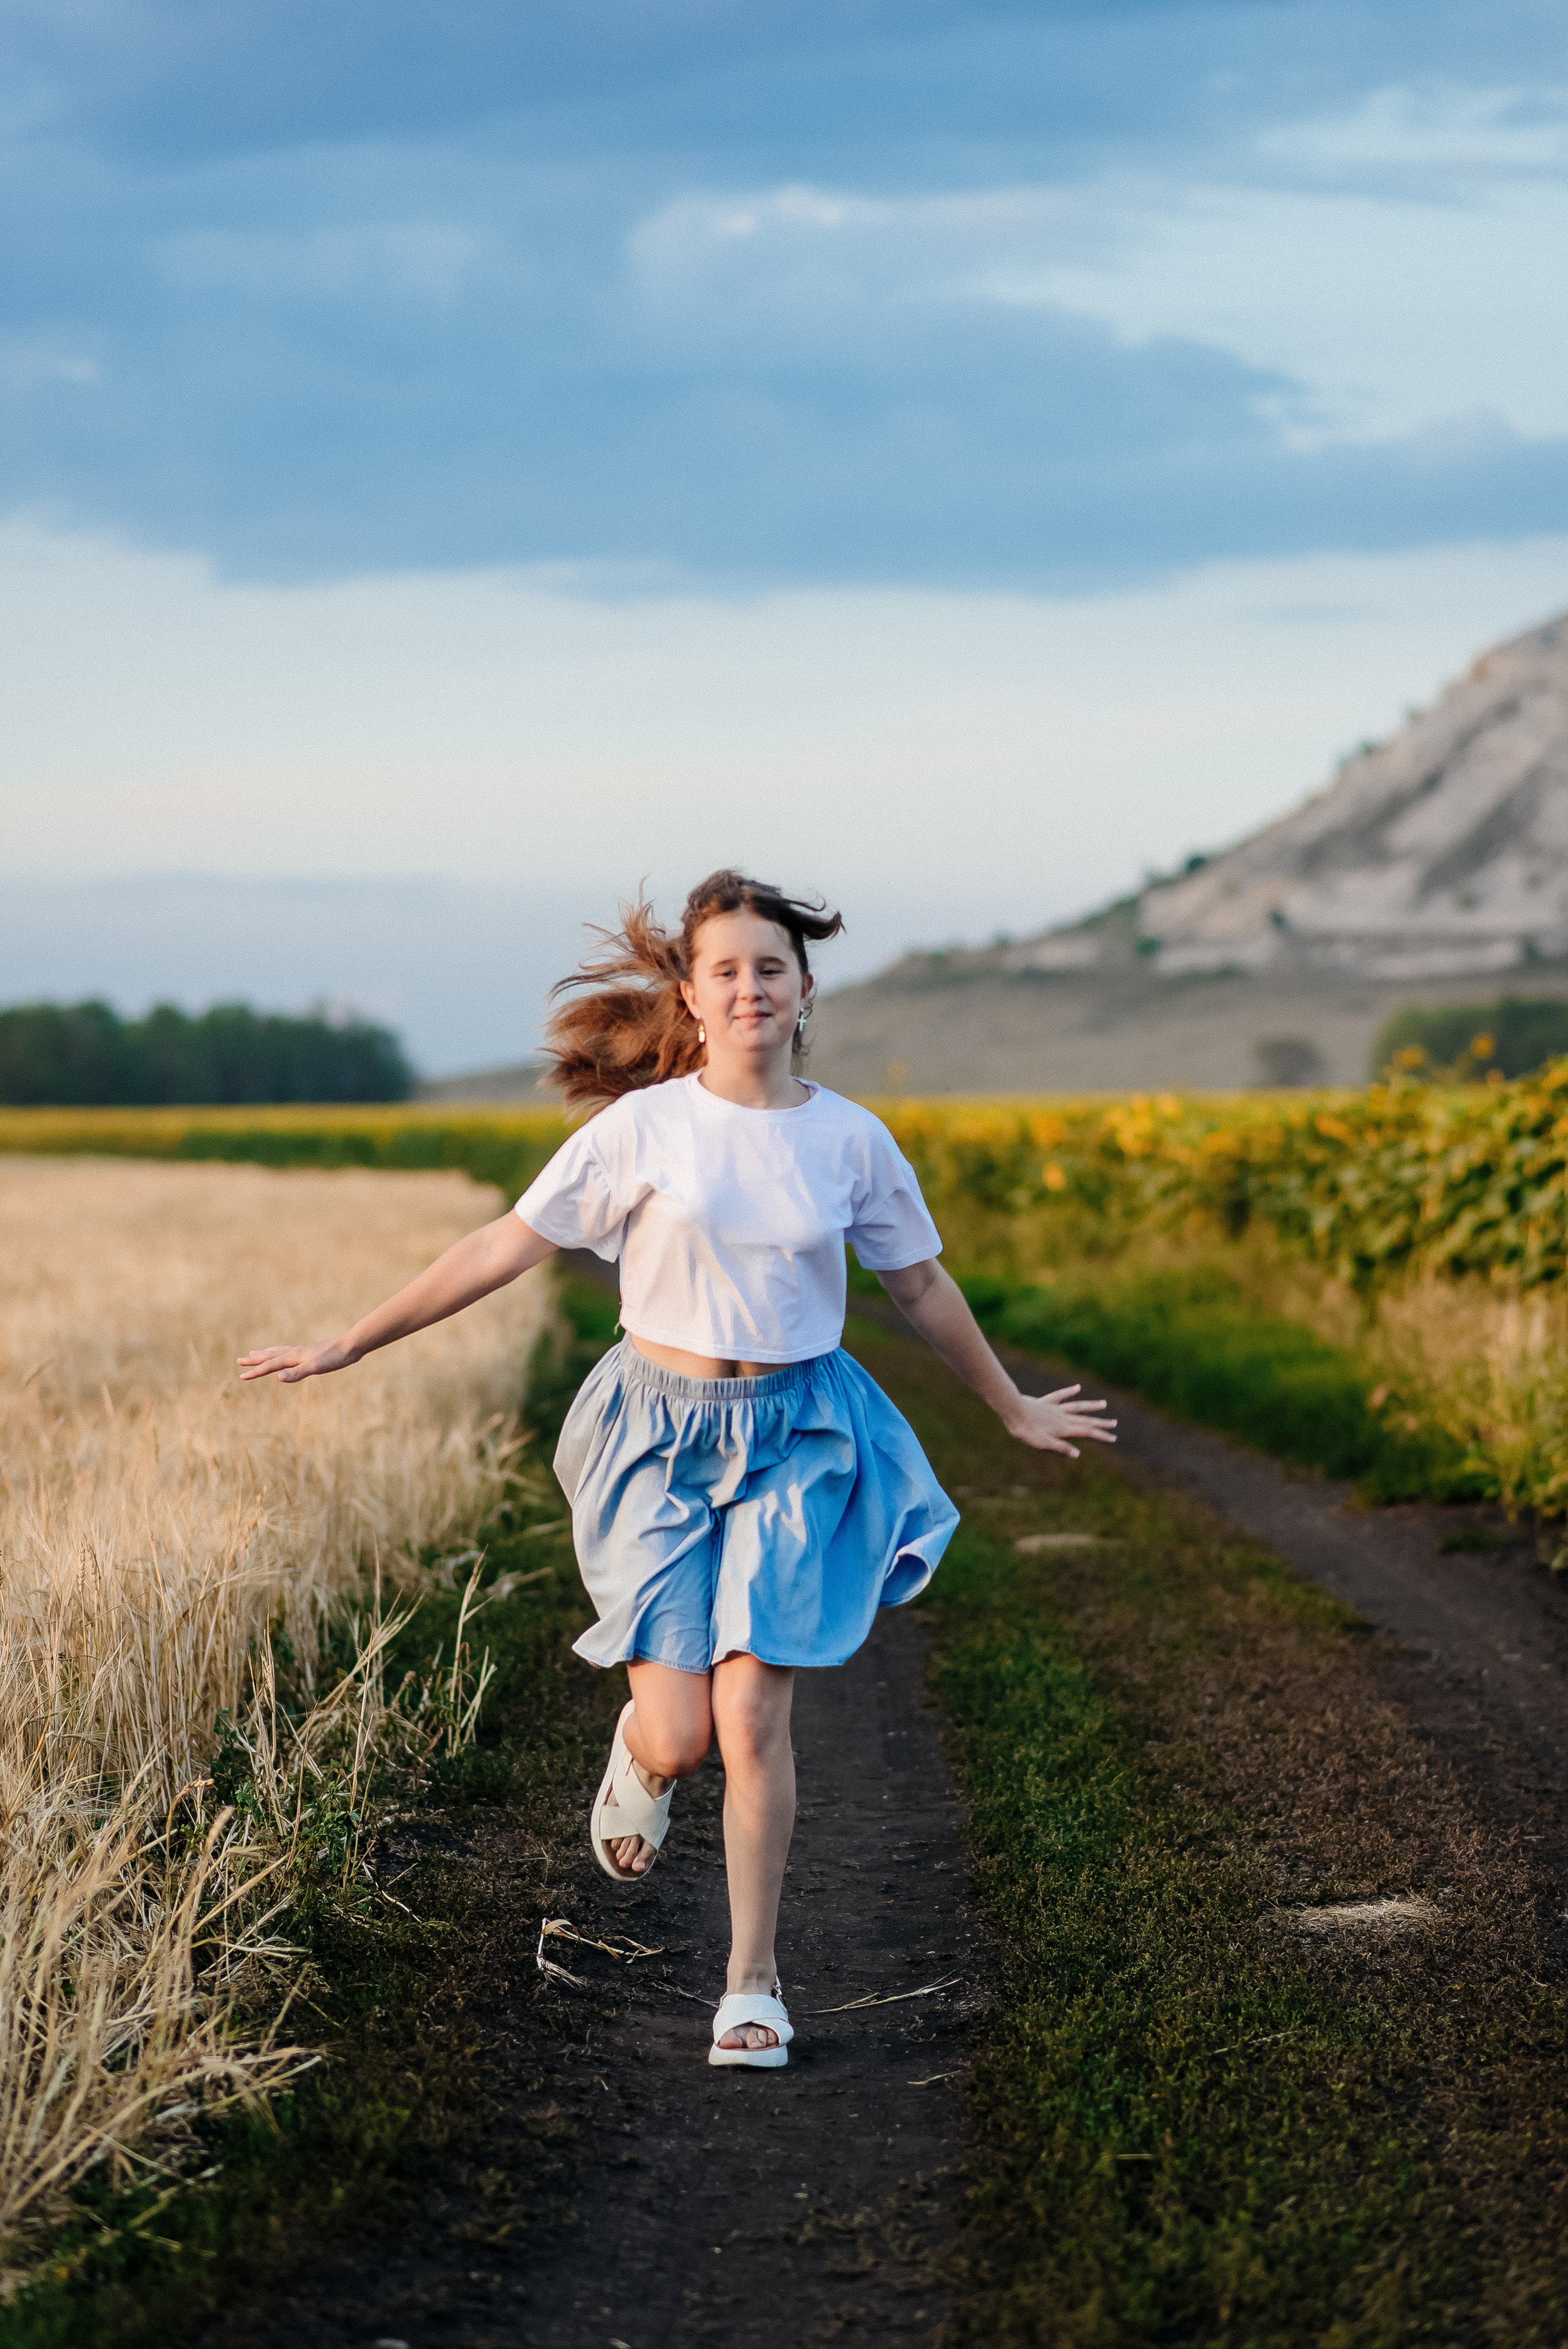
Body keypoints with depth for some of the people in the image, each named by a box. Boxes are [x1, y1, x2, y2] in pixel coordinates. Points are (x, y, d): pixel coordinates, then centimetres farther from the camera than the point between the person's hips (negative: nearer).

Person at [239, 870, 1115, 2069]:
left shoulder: (853, 1140, 1)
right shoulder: (641, 1129, -5)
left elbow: (922, 1286, 16)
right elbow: (503, 1248, 0)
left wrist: (1014, 1408, 26)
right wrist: (346, 1345, 0)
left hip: (797, 1441, 1)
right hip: (661, 1433, -1)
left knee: (753, 1712, -10)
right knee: (679, 1739, -9)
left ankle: (753, 1983, 6)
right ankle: (638, 1741, 32)